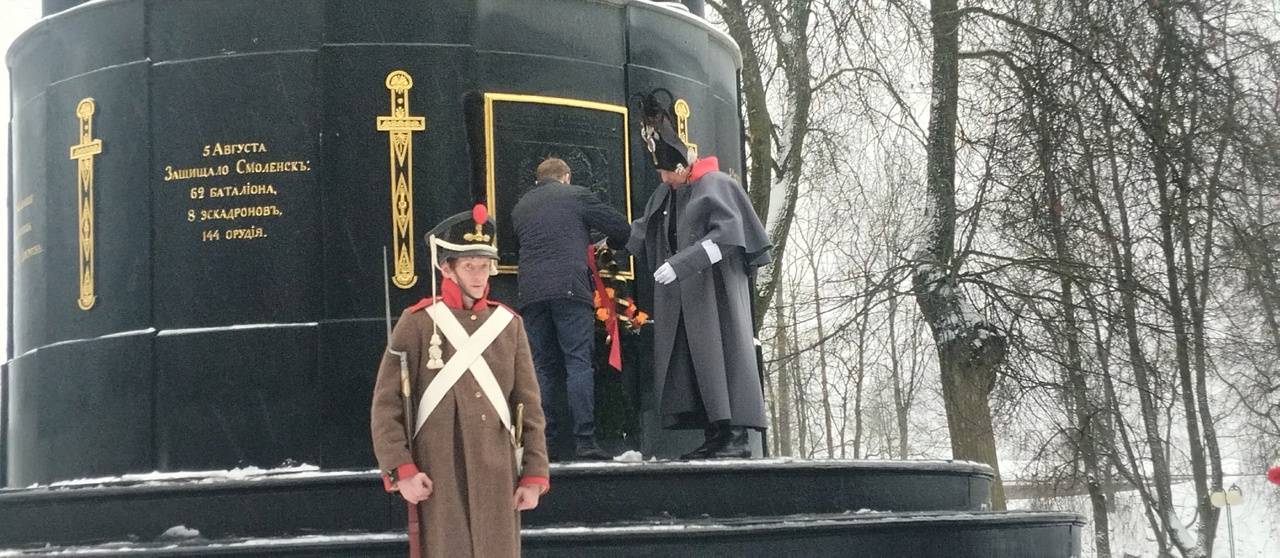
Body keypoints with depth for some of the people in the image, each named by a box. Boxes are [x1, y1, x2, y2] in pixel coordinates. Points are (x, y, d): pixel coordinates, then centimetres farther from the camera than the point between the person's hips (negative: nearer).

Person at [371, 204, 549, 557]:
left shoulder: (509, 324, 8)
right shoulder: (417, 323, -2)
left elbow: (530, 407, 10)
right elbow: (386, 406, -4)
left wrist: (534, 475, 5)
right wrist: (401, 470, -12)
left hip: (498, 476, 3)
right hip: (439, 479, -3)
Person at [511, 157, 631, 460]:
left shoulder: (520, 206, 23)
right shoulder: (576, 196, 9)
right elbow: (620, 228, 8)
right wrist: (611, 244, 32)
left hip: (531, 290, 4)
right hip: (569, 287, -4)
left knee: (542, 366, 8)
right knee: (578, 363, -6)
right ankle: (584, 441, -12)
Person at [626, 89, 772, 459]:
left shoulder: (715, 185, -9)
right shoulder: (664, 196, 16)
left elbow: (726, 234, -17)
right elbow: (644, 232, 23)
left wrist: (680, 263, -22)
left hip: (715, 289, -8)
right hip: (683, 297, 8)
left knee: (720, 355, -10)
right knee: (690, 361, 3)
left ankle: (737, 435, -10)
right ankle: (714, 437, 5)